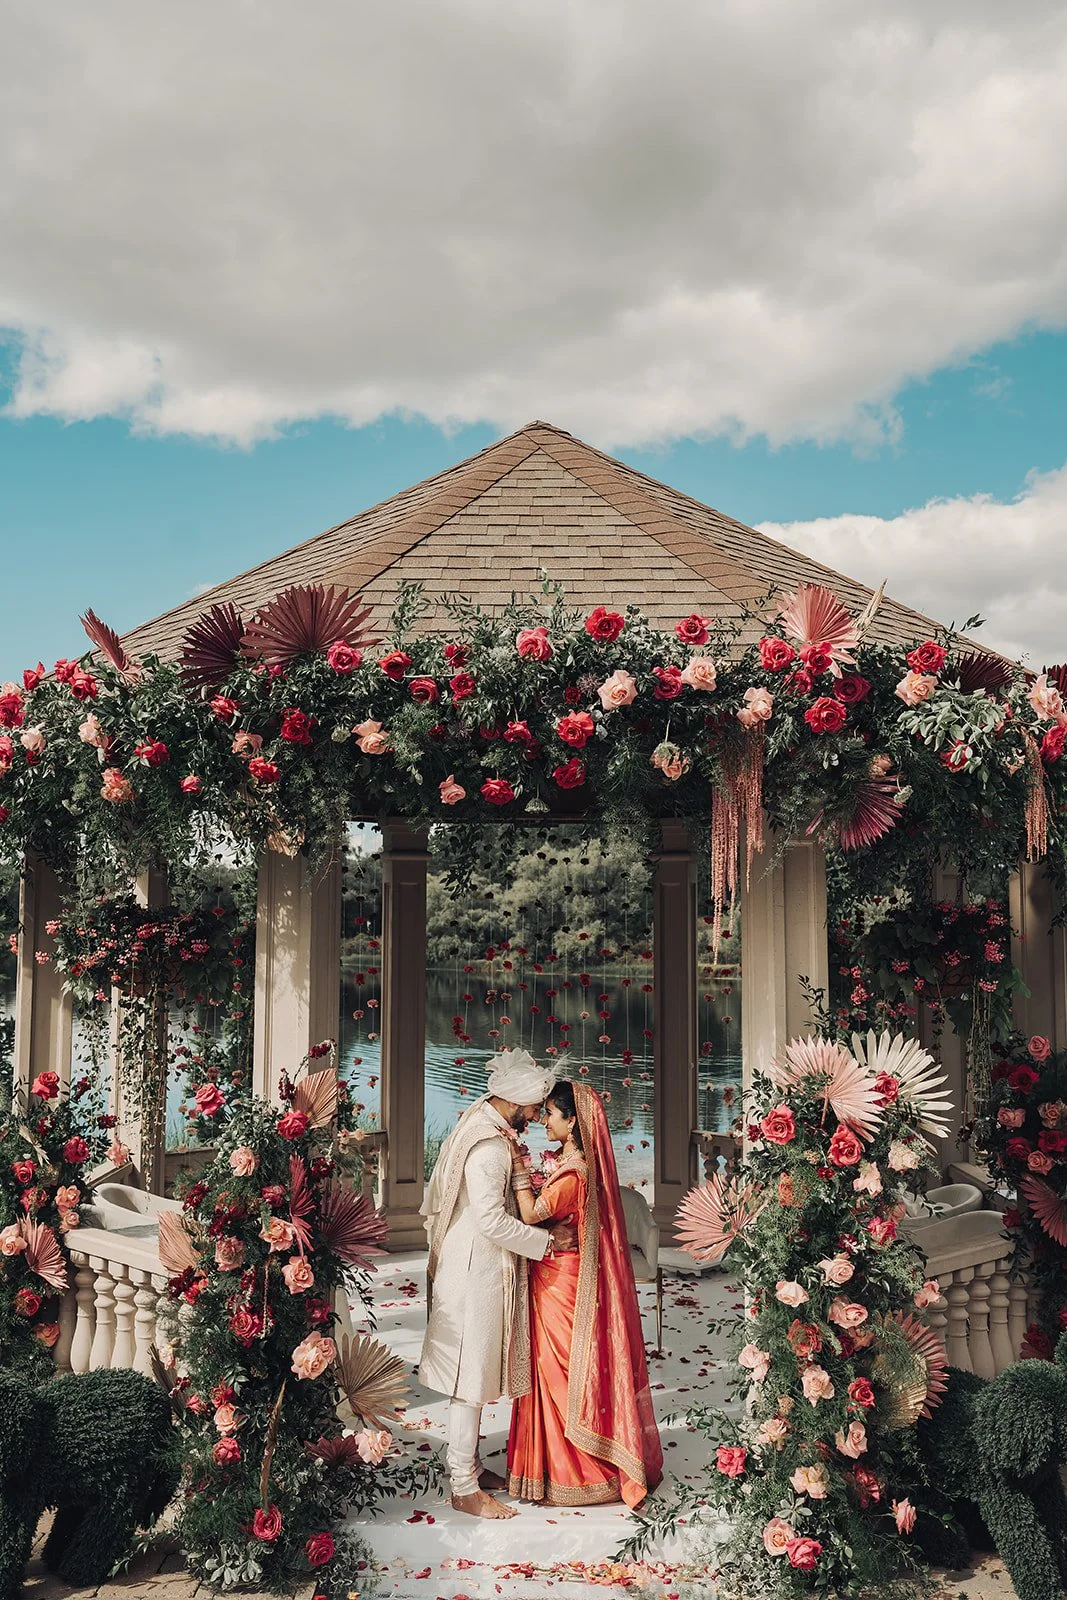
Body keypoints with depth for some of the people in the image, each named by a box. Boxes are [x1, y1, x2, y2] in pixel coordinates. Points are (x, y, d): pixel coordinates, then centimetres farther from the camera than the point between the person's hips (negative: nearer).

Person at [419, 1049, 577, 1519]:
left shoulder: (487, 1128, 11)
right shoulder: (489, 1143, -22)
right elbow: (491, 1219, -26)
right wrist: (547, 1242, -17)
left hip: (479, 1269, 10)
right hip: (475, 1272, -10)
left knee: (476, 1373, 18)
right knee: (470, 1375, -2)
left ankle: (469, 1466, 30)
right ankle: (465, 1489, 6)